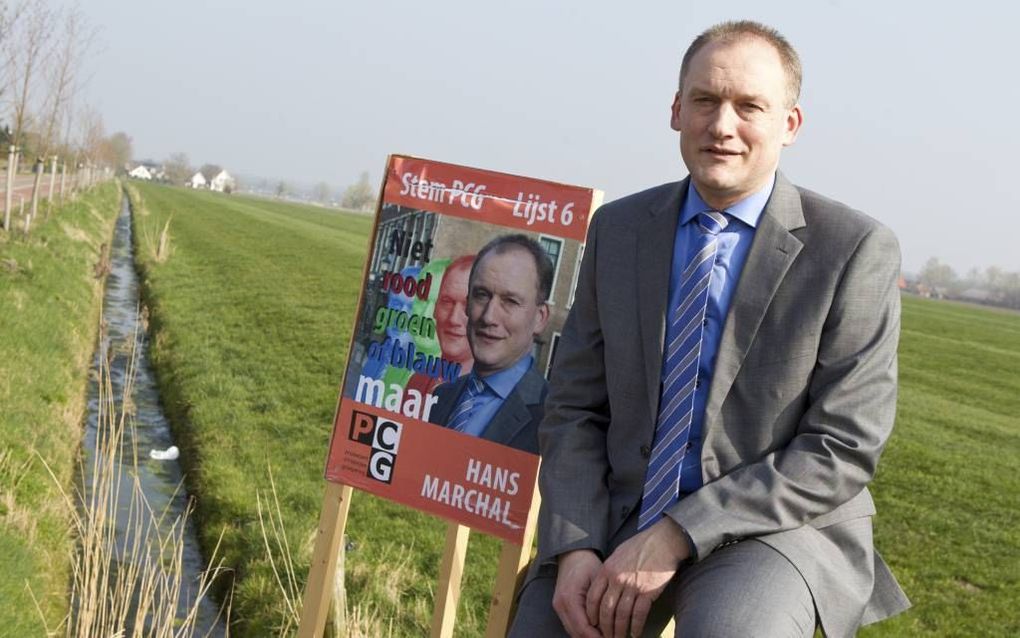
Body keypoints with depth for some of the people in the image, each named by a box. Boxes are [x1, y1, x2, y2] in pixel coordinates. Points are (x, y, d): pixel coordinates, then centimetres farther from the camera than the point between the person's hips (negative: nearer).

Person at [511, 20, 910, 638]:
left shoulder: (857, 249, -9)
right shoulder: (618, 228, 4)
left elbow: (842, 450, -11)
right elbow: (576, 408, 5)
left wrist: (675, 538, -17)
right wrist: (574, 550, -11)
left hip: (776, 530, -4)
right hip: (620, 520, 4)